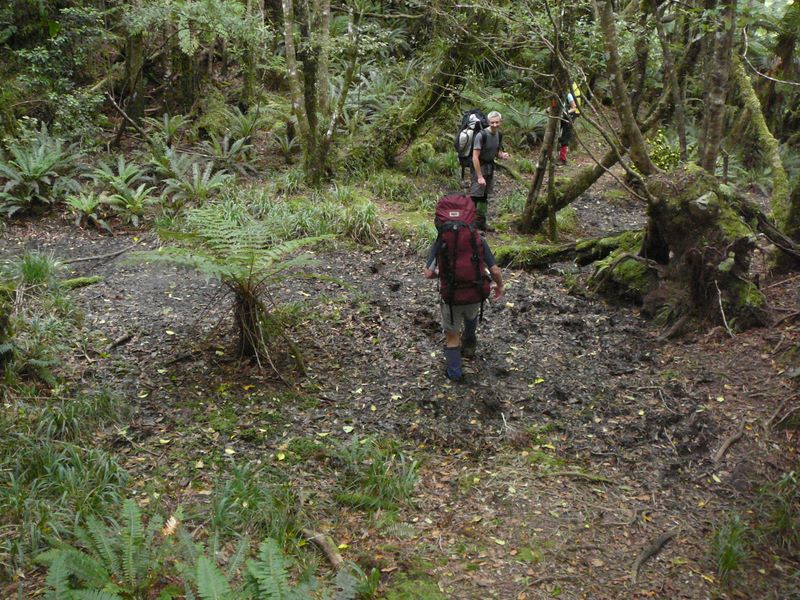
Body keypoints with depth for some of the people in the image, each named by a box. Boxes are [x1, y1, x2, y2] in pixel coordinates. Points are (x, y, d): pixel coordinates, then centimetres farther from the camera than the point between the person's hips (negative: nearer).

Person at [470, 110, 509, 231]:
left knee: (485, 196, 13)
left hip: (490, 168, 8)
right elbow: (475, 157, -21)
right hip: (478, 167, -7)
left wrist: (502, 155, -7)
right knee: (475, 196, -11)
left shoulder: (499, 135, 4)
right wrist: (480, 176, -23)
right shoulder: (481, 135, -20)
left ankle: (481, 222, 22)